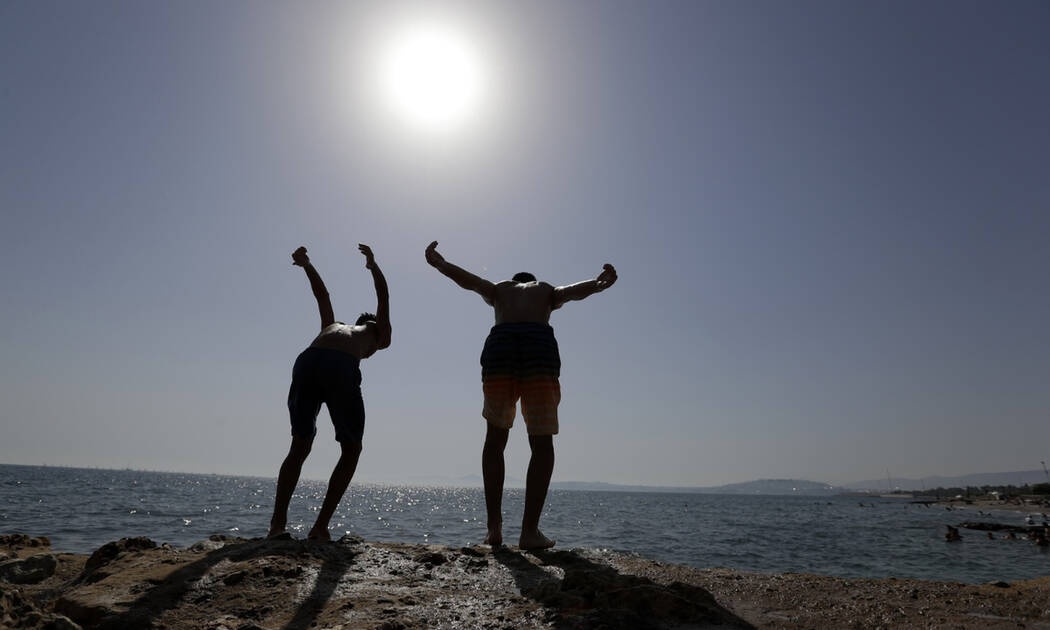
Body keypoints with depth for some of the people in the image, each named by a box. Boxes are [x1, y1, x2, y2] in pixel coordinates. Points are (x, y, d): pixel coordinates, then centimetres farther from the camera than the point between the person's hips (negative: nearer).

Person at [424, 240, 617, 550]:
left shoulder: (499, 289, 33)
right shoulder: (547, 291, 30)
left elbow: (468, 278, 14)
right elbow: (571, 290, 8)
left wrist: (439, 263, 3)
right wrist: (598, 284, -10)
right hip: (539, 344, -1)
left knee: (495, 441, 14)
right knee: (542, 446, 5)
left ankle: (494, 527, 9)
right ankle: (529, 530, -3)